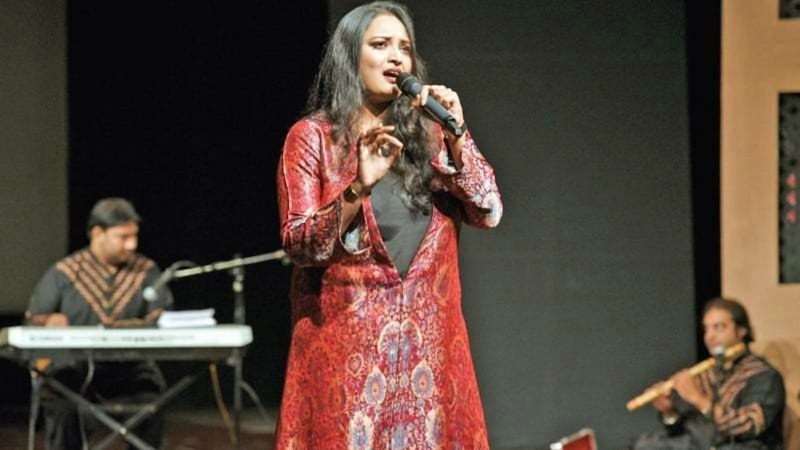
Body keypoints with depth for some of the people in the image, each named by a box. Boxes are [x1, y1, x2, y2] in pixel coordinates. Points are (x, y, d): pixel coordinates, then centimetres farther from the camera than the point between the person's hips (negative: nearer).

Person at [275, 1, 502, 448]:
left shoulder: (429, 135, 10)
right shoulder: (313, 136, -1)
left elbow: (490, 213, 1)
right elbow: (298, 245, -9)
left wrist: (456, 138, -10)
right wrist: (359, 187, -22)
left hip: (427, 339, 3)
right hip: (347, 336, -3)